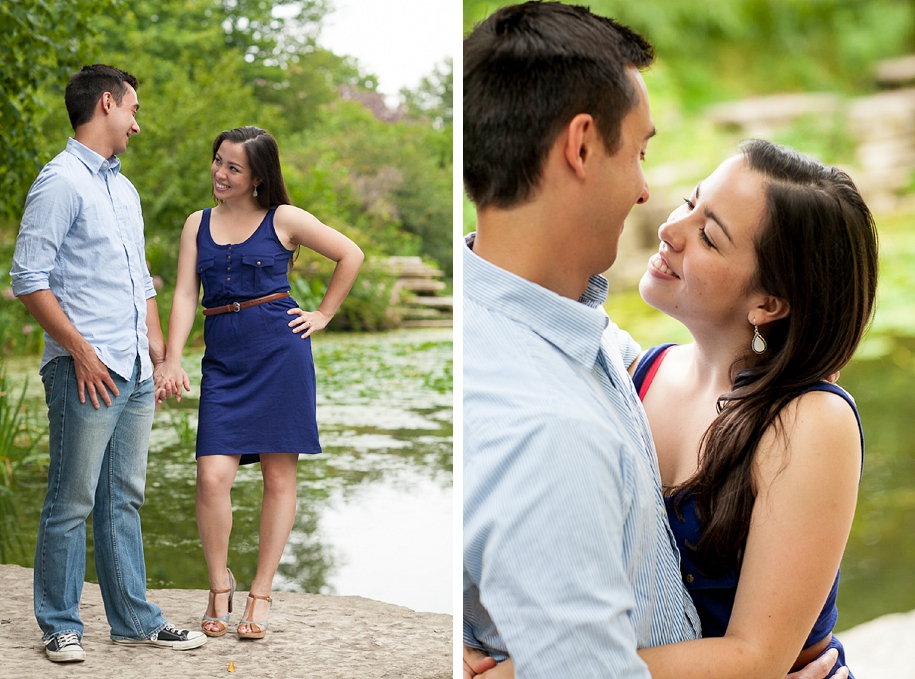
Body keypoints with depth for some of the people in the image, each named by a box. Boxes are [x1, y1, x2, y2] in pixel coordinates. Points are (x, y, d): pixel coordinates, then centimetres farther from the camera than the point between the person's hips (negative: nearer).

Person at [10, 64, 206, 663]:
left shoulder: (126, 190, 20)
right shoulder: (61, 181, -8)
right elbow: (29, 279, -14)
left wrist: (160, 354, 19)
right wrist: (80, 351, -17)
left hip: (135, 373, 8)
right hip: (87, 370, -8)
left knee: (124, 502, 12)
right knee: (72, 503, -2)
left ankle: (135, 620, 18)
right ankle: (61, 626, 8)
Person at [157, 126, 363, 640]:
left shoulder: (283, 219, 3)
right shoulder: (198, 224, 13)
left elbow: (352, 255, 8)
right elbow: (186, 295, 7)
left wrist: (323, 315, 6)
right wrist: (172, 360, -4)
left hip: (280, 351, -2)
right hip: (223, 359, 3)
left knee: (279, 474, 1)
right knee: (213, 476, -9)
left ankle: (262, 595, 12)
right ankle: (220, 586, 12)